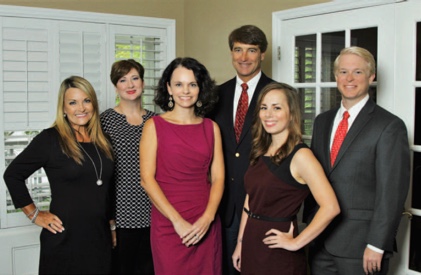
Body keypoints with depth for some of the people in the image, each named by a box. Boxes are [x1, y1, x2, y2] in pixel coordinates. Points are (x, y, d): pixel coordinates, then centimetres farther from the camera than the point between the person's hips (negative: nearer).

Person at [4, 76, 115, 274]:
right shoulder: (50, 139, -8)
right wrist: (34, 214, -6)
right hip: (64, 239, -4)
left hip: (100, 236, 5)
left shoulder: (102, 141, 8)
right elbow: (12, 174, -5)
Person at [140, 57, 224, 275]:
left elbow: (218, 178, 3)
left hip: (206, 225, 3)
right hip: (168, 224, -2)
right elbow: (147, 179, -7)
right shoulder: (154, 125, -1)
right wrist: (177, 220, -13)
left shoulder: (211, 128, 7)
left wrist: (207, 218, -12)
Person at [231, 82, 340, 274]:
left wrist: (296, 243, -18)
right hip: (251, 246, 7)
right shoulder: (261, 152, 6)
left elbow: (330, 207, -25)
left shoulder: (300, 155, -16)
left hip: (278, 252, -6)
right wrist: (240, 243, 10)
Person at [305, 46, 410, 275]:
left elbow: (391, 193, -12)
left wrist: (376, 246, -15)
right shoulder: (322, 121, 10)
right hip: (320, 240, 5)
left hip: (360, 246, -5)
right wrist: (309, 226, 9)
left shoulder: (390, 126, -9)